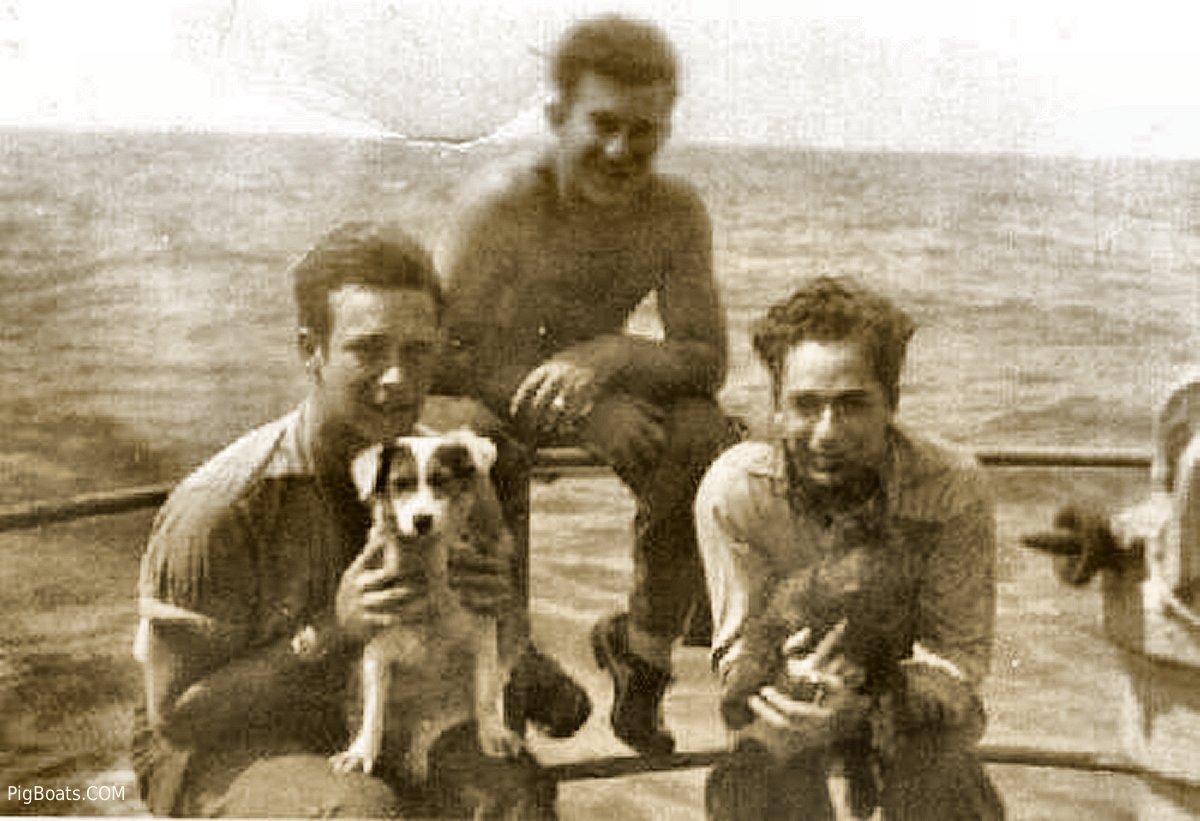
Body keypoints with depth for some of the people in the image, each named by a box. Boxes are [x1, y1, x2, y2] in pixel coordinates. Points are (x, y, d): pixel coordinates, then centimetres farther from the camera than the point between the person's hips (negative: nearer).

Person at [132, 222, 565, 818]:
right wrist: (332, 631, -31)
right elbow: (176, 718, -20)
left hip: (361, 728, 5)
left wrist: (493, 609, -24)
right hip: (215, 756, -4)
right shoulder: (222, 507, -26)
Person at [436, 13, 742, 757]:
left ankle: (647, 648, -3)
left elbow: (707, 360, -16)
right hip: (483, 391, -3)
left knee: (705, 439, -23)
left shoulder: (677, 214, -14)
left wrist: (608, 358, -39)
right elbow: (442, 348, -25)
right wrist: (582, 411, -35)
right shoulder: (505, 204, -25)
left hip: (606, 389, 3)